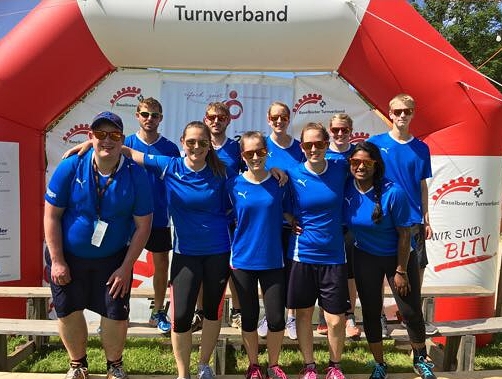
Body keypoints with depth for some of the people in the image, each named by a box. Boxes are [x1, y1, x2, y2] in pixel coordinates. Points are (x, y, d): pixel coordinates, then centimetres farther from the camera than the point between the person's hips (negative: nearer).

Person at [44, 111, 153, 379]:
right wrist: (57, 261, -10)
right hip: (67, 256, 1)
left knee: (115, 313, 4)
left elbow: (143, 225, -10)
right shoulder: (70, 168, -15)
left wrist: (126, 268, -11)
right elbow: (51, 216, -10)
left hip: (113, 259, 0)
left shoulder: (136, 175, -15)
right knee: (68, 311, 12)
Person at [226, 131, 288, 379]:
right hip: (243, 261, 0)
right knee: (249, 317, 11)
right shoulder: (234, 185, -3)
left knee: (277, 318, 2)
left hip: (273, 261, 0)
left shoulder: (279, 182, -2)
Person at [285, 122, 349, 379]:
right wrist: (290, 219, -6)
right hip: (302, 254, 0)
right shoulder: (292, 174, -6)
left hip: (333, 255, 0)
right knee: (304, 313, 12)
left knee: (336, 319, 2)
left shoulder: (340, 168, -3)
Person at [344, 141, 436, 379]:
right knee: (370, 312, 10)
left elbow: (404, 233, -17)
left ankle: (421, 360, 32)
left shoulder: (393, 192, -24)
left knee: (411, 311, 4)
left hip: (398, 256, -3)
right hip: (365, 258, 3)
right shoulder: (345, 188, -14)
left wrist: (401, 271, -13)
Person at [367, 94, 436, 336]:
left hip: (413, 219, 3)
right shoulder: (375, 143, -3)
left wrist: (426, 220, 8)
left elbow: (422, 186, 9)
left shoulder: (421, 148, 5)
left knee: (418, 266, 7)